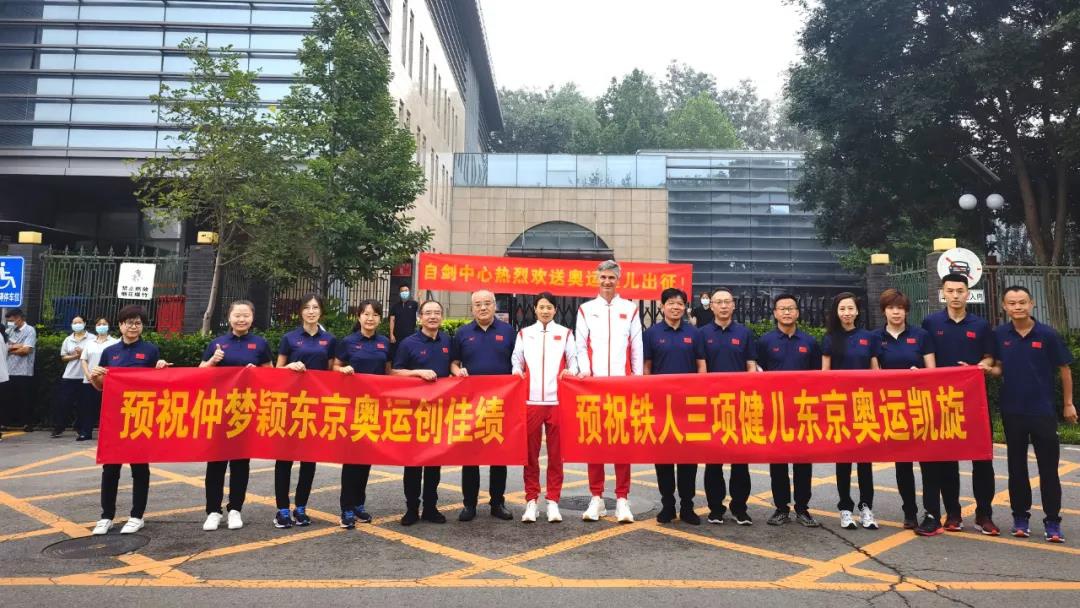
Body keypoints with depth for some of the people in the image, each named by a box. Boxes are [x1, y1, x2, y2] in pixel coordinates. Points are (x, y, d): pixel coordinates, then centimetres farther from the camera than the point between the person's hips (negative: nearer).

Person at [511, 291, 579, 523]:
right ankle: (531, 501, 11)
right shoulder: (524, 334, 15)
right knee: (530, 453, 3)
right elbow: (516, 361, 13)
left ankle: (553, 501, 10)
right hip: (530, 400, 1)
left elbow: (572, 361, 10)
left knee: (556, 452, 2)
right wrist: (517, 372, -8)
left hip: (557, 400, 0)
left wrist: (570, 372, -10)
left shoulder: (565, 334, 13)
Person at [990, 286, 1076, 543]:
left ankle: (1052, 522, 14)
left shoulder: (1047, 334, -7)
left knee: (1048, 468, 3)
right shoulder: (999, 335, -1)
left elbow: (1064, 369, 1)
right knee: (1017, 467, 10)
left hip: (1043, 411, -2)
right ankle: (1020, 517, 21)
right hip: (1012, 411, 2)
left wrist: (1068, 404, 4)